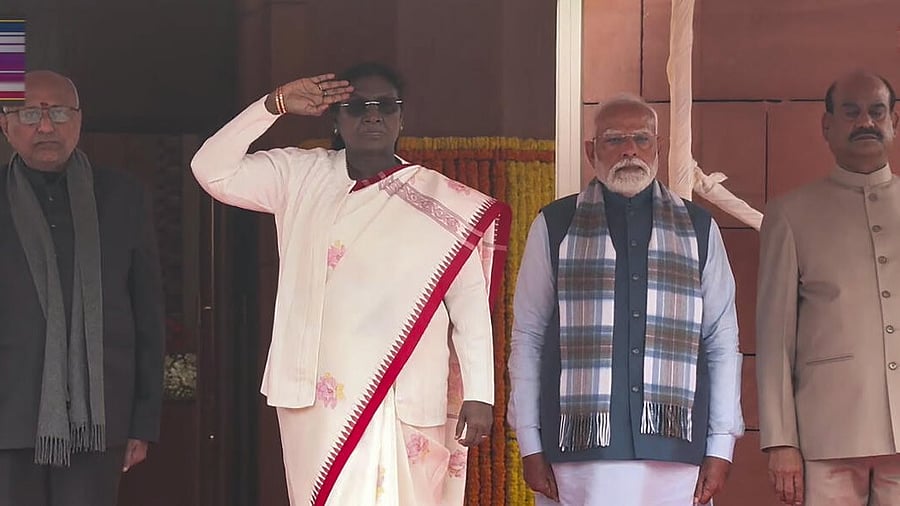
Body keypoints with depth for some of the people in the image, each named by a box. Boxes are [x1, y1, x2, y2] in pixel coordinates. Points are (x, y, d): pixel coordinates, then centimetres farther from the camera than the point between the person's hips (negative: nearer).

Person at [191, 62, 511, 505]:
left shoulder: (445, 203, 3)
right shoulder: (299, 178, 10)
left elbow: (470, 303, 1)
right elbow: (212, 171, 3)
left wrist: (478, 395, -5)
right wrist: (275, 105, -3)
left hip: (406, 405, -2)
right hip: (317, 401, 2)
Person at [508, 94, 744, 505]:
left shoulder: (698, 229, 13)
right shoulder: (554, 227, 9)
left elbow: (723, 343, 11)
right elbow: (527, 338, 8)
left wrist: (721, 447, 4)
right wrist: (530, 446, 2)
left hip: (674, 452, 1)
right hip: (580, 453, -1)